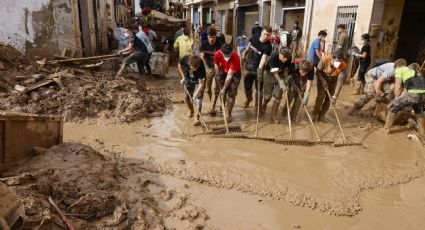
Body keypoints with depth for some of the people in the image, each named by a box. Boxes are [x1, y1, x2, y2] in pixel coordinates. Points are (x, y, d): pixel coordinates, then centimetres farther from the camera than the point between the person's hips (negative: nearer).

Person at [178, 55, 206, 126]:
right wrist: (183, 77, -13)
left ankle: (197, 118, -8)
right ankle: (191, 111, 38)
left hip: (198, 81, -4)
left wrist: (196, 94, -41)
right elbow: (180, 65, -5)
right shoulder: (185, 59, -31)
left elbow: (201, 83, -34)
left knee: (198, 98, -16)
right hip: (188, 80, 4)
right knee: (186, 98, 10)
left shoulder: (201, 67, -38)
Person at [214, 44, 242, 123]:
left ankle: (228, 114, 1)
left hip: (234, 74, -3)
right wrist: (219, 77, 5)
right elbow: (216, 65, -4)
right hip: (223, 72, 4)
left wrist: (224, 88, -27)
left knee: (231, 94, -8)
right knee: (222, 92, 5)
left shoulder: (235, 58, -38)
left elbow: (230, 75, -32)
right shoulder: (217, 54, -27)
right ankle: (223, 107, 28)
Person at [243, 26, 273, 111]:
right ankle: (249, 98, 48)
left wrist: (259, 70, -47)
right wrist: (245, 56, 21)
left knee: (259, 88, 3)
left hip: (258, 69, -4)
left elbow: (263, 58, -34)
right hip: (248, 67, 4)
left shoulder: (268, 46, -21)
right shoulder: (254, 37, -7)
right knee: (247, 86, 18)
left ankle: (258, 106, 18)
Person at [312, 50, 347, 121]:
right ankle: (314, 114, 5)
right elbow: (318, 72, -18)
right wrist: (323, 82, -32)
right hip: (322, 79, -1)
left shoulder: (343, 66, -31)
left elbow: (340, 82, -35)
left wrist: (335, 96, -41)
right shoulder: (325, 59, -32)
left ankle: (321, 117, 14)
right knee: (320, 96, -13)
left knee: (329, 99, -2)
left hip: (333, 81, 1)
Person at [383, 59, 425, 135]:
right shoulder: (412, 71, 35)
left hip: (413, 93, -7)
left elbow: (398, 87, 7)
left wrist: (397, 99, 20)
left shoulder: (399, 70, 14)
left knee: (393, 108, 14)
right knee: (419, 111, 36)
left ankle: (386, 129, 22)